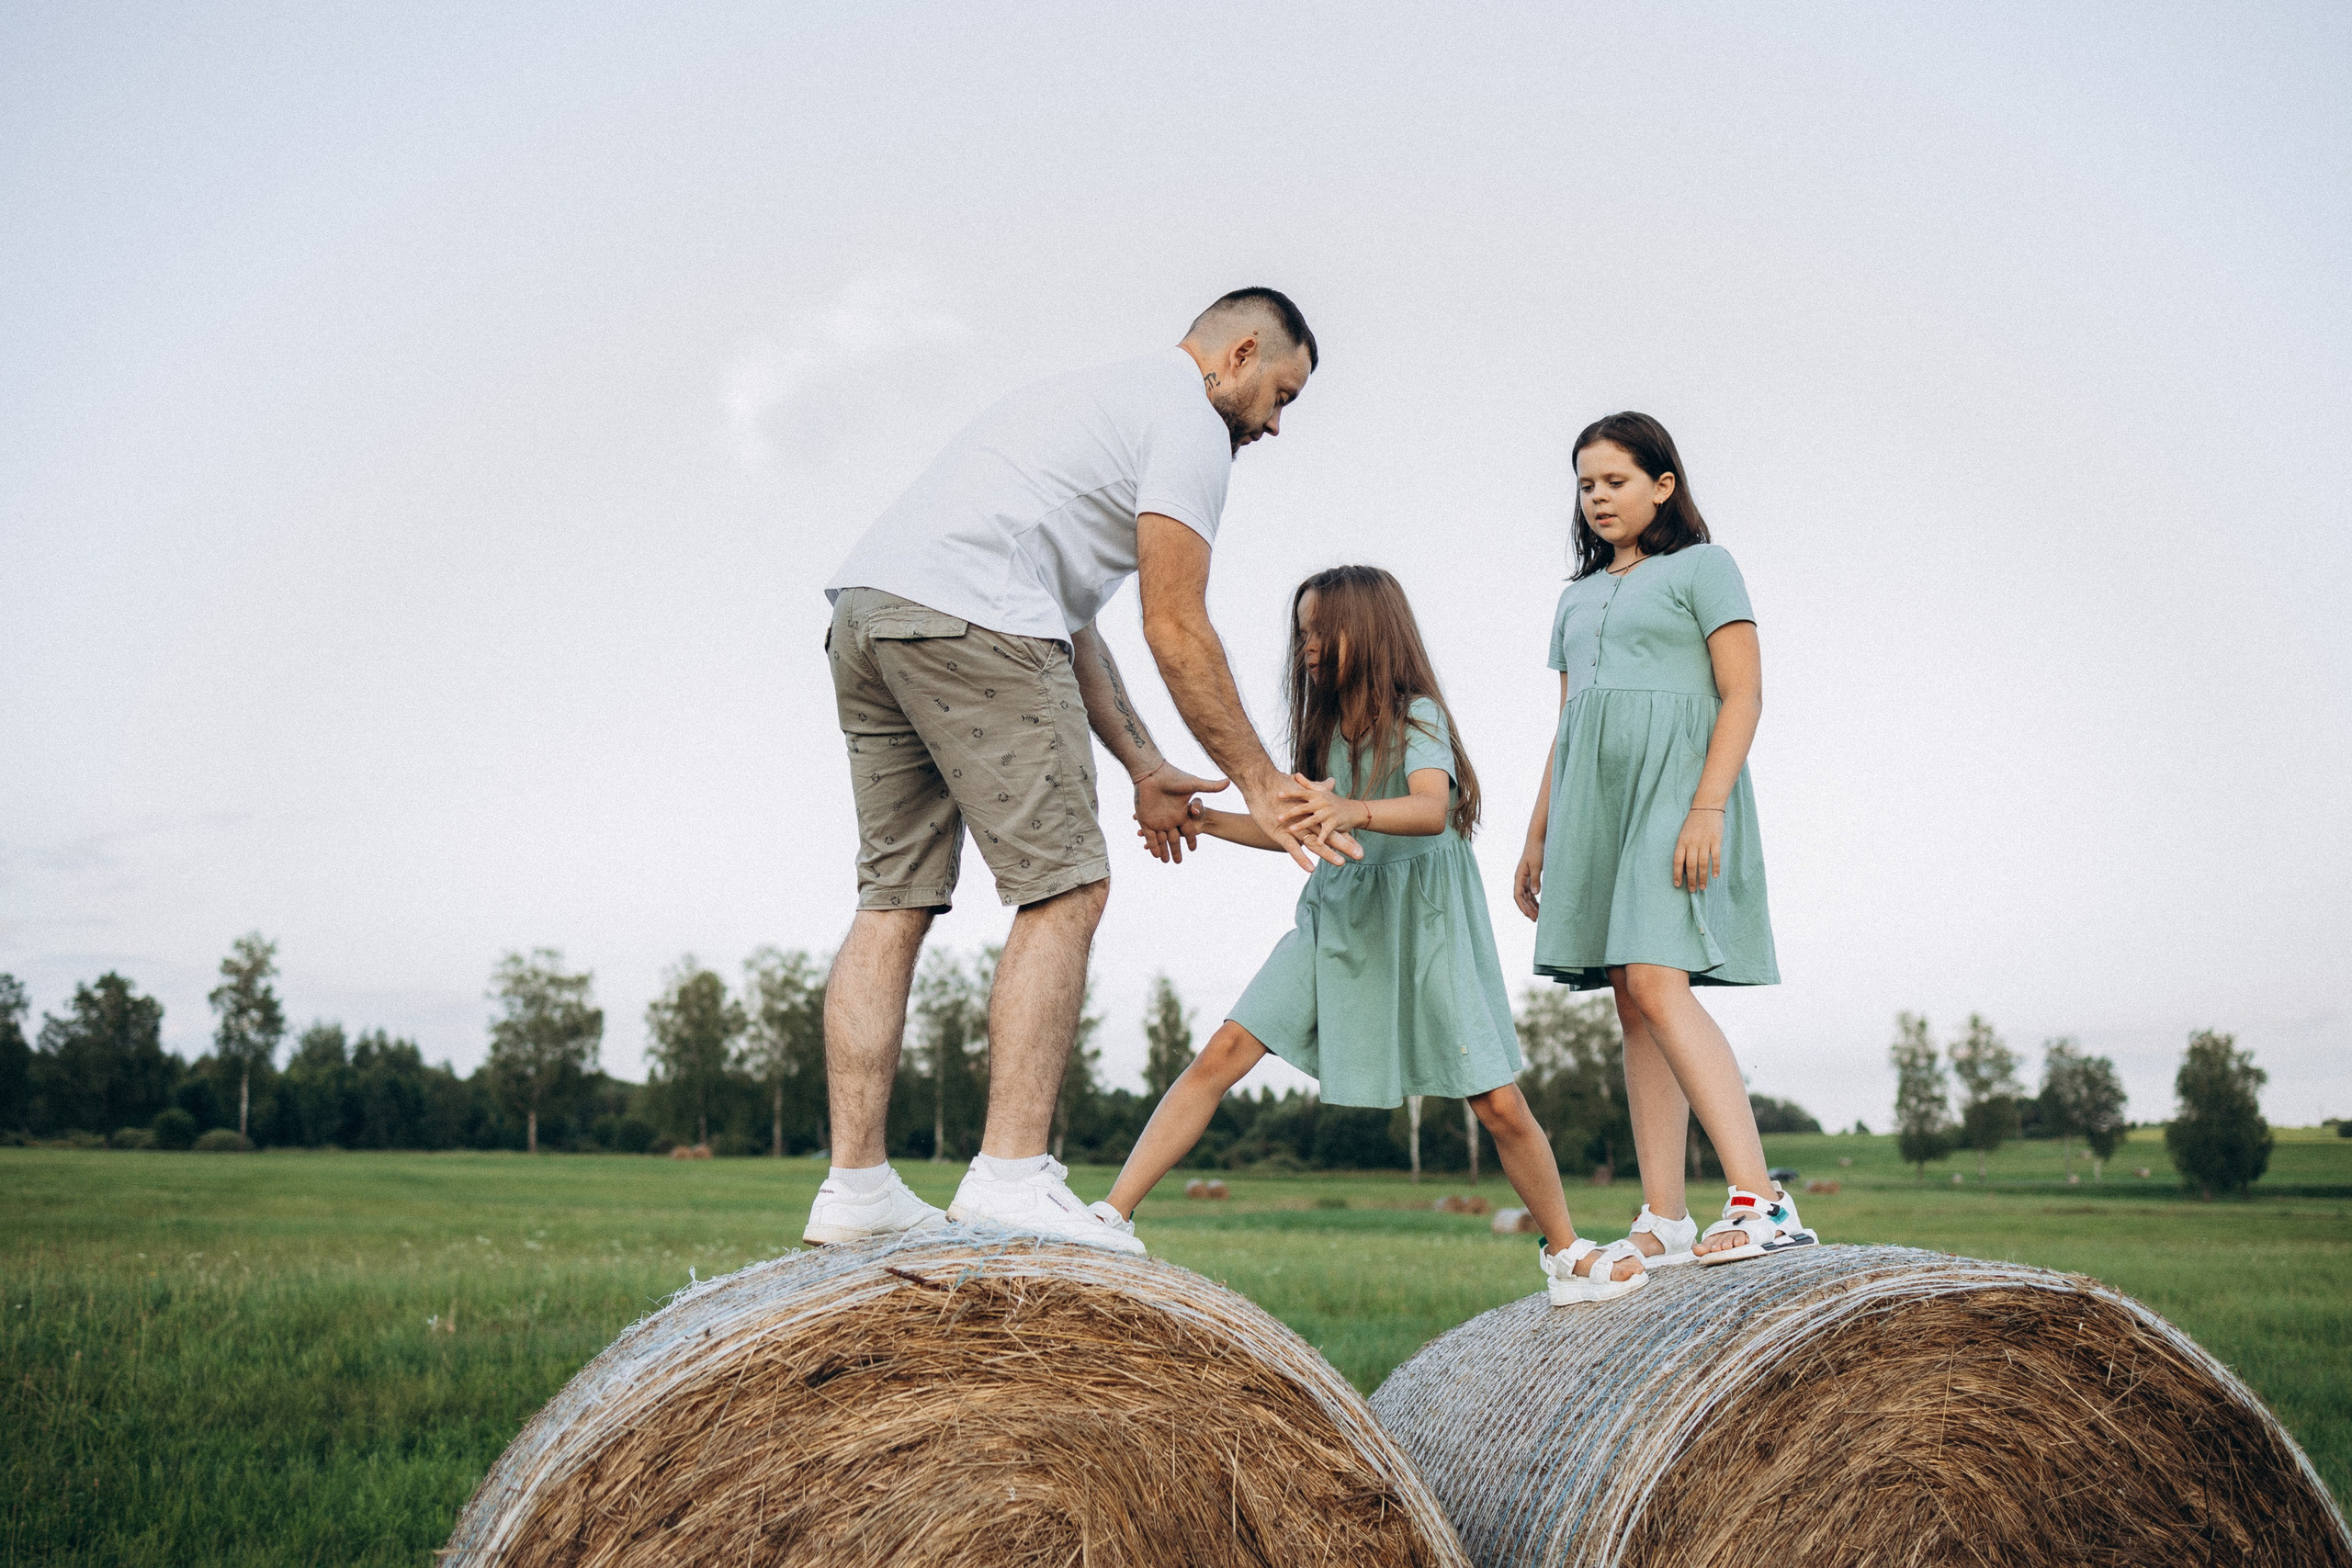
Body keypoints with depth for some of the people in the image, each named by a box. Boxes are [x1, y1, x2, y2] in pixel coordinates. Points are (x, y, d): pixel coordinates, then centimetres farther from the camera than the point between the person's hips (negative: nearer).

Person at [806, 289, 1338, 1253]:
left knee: (895, 896, 8)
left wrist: (1143, 767, 28)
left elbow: (1069, 621, 29)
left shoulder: (1106, 398, 34)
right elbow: (1176, 630, -3)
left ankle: (853, 1187, 7)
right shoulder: (1188, 420, 4)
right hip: (968, 618, -10)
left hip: (863, 605, 10)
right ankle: (1011, 1177, -11)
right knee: (1064, 887, -6)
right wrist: (1258, 782, 4)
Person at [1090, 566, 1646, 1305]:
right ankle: (1112, 1215, -9)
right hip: (1335, 914, 5)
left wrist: (1357, 812, -49)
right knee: (1221, 1054, -10)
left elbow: (1433, 809, -29)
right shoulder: (1328, 728, 9)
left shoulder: (1416, 716, -10)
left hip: (1418, 918, -5)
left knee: (1498, 1104, -3)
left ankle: (1567, 1256, 19)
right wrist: (1208, 821, 7)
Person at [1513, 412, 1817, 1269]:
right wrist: (1538, 837, 18)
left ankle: (1760, 1201, -25)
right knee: (1634, 1006, 2)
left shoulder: (1701, 566, 3)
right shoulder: (1578, 597, 23)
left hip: (1674, 783, -7)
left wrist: (1708, 807, -18)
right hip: (1594, 797, 7)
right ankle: (1664, 1223, 2)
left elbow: (1743, 694, -6)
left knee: (1656, 985, -22)